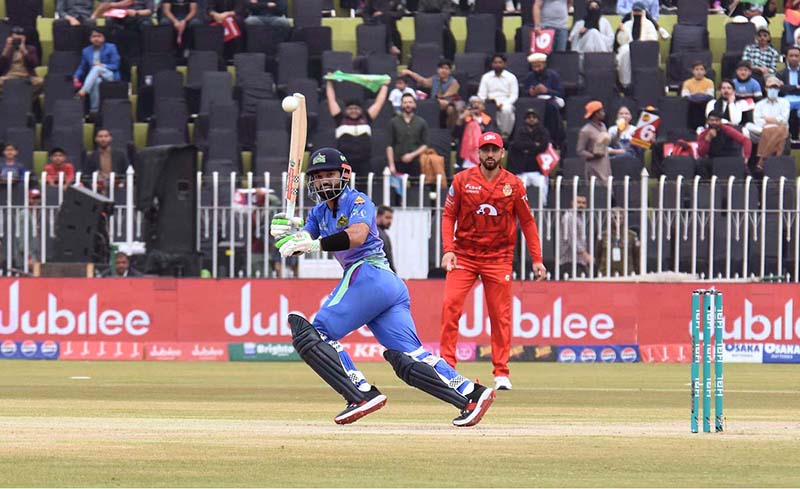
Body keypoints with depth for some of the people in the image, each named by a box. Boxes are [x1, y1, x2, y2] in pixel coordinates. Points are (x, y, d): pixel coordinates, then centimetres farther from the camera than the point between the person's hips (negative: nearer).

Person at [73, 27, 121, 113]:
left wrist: (103, 66, -18)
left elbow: (115, 66, -3)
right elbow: (82, 68, 13)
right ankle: (94, 109, -35)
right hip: (95, 77, 3)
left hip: (110, 76, -3)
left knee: (97, 68, -36)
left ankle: (83, 91, -48)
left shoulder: (111, 48, 2)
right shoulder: (86, 51, 12)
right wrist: (76, 77, -7)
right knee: (96, 81, -37)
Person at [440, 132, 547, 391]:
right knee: (450, 305, -13)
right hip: (464, 255, 0)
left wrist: (537, 259, 2)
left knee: (501, 315, 0)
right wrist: (448, 249, -11)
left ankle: (501, 373, 7)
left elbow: (527, 222, 6)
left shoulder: (514, 184, 1)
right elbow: (448, 216, 3)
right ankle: (446, 366, -8)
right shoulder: (462, 180, 0)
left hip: (499, 258, 0)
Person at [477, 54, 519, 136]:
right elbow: (481, 95, 10)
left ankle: (505, 134, -27)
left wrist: (504, 104, -16)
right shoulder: (486, 77, 15)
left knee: (507, 110, -39)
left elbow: (514, 95, 1)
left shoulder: (511, 77, 8)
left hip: (506, 104, -1)